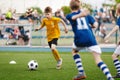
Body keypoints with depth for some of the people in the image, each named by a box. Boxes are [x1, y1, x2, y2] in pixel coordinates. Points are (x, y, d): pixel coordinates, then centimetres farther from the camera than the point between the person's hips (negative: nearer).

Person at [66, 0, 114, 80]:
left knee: (74, 51, 32)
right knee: (98, 60, -5)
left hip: (79, 39, -1)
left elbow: (74, 17, -8)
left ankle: (81, 73, 19)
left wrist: (80, 15, -30)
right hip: (90, 38, 1)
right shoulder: (86, 15, 22)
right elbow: (95, 24, 12)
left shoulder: (69, 16, 16)